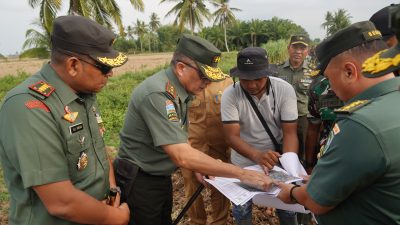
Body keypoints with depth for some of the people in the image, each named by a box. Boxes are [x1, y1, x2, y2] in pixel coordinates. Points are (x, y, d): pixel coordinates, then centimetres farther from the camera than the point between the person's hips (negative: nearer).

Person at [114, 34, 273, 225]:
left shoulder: (179, 90, 1)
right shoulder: (157, 94, -28)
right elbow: (181, 156, -34)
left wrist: (196, 168, -2)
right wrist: (242, 174, -30)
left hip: (161, 178, 8)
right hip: (140, 183, -8)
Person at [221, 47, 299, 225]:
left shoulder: (285, 89, -18)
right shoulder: (230, 95, -20)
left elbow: (290, 133, -17)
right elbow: (232, 136, -23)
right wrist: (257, 156, -42)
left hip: (277, 158, 1)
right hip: (244, 161, 0)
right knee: (242, 208, 15)